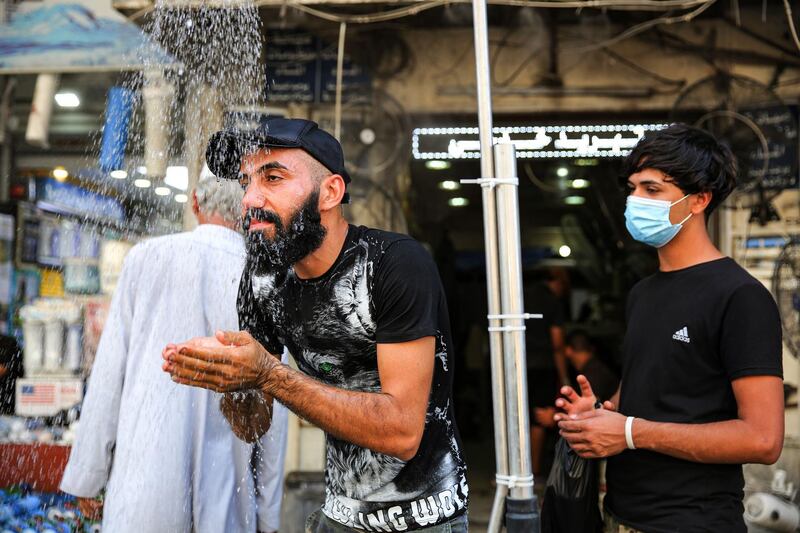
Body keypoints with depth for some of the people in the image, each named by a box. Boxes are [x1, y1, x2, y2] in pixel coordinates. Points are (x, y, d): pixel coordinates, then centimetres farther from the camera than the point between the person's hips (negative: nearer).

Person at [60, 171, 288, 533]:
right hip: (225, 490, 1)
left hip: (148, 474, -1)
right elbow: (273, 410, 1)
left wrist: (86, 474, 6)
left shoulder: (147, 257, -1)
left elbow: (110, 374, -2)